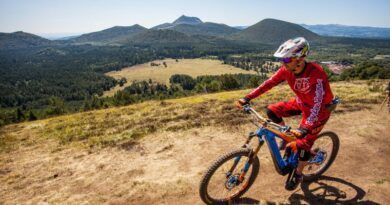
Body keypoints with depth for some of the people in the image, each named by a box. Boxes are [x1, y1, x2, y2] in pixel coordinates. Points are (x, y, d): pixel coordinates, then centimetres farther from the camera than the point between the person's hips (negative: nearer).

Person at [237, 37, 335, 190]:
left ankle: (298, 175, 21)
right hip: (301, 103, 6)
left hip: (320, 109, -6)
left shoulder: (316, 74, -37)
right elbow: (269, 83, -14)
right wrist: (248, 98, -20)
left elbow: (317, 105, -42)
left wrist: (305, 128, -53)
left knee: (303, 143, -5)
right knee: (272, 110, -9)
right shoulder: (286, 70, -19)